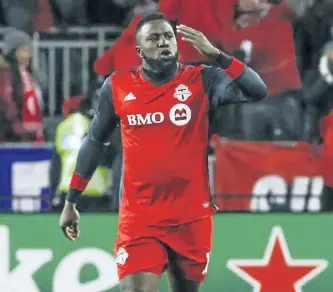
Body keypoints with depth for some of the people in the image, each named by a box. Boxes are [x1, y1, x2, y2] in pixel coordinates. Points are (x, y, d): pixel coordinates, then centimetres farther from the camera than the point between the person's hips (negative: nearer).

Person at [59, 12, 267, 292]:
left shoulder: (203, 81, -2)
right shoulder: (117, 87, 3)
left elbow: (258, 91, -16)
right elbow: (94, 142, 15)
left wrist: (216, 54, -24)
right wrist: (70, 202, 17)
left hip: (191, 217, 0)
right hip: (138, 219, 0)